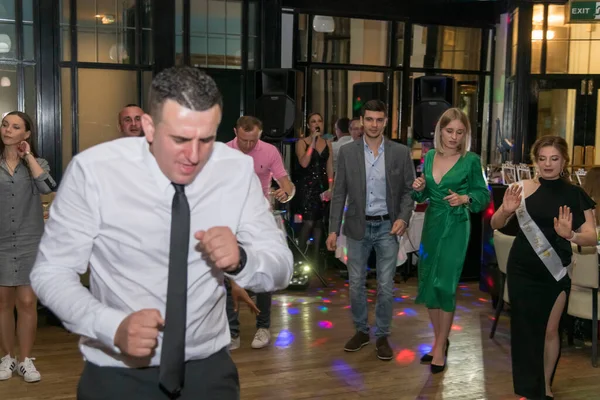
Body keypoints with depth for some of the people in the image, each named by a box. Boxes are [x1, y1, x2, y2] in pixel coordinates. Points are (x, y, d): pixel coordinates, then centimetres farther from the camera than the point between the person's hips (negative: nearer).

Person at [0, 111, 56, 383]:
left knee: (27, 302, 0)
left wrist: (28, 156, -10)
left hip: (29, 243, 0)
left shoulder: (37, 163, 5)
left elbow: (46, 188, -16)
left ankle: (25, 360, 12)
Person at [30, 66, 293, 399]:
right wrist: (113, 327, -29)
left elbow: (281, 269, -7)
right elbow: (51, 273, -12)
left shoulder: (237, 170, -11)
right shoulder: (92, 171, -17)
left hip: (209, 367, 2)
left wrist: (240, 259, -29)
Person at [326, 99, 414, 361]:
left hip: (387, 226, -1)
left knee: (385, 286, 4)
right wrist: (333, 229, -3)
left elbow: (408, 190, 2)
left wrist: (403, 218, -14)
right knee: (356, 284, 9)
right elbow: (339, 193, 0)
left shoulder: (401, 152, -3)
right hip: (358, 226, 1)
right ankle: (361, 331, 27)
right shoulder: (347, 152, -2)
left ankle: (382, 336, 20)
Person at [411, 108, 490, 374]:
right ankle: (440, 339, 28)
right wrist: (418, 188, -9)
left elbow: (484, 195, -2)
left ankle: (440, 347, 12)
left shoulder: (471, 160, -8)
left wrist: (465, 198, -20)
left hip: (455, 227, -5)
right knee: (427, 282, 10)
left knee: (445, 283, -3)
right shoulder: (429, 156, 5)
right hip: (431, 224, 5)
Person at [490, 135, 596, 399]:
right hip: (522, 271, 0)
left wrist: (570, 235, -26)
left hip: (555, 271, 0)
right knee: (525, 328, 7)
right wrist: (506, 211, -22)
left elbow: (592, 238, -6)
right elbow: (495, 225, -1)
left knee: (549, 330, 8)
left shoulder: (576, 195, -2)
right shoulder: (524, 188, -4)